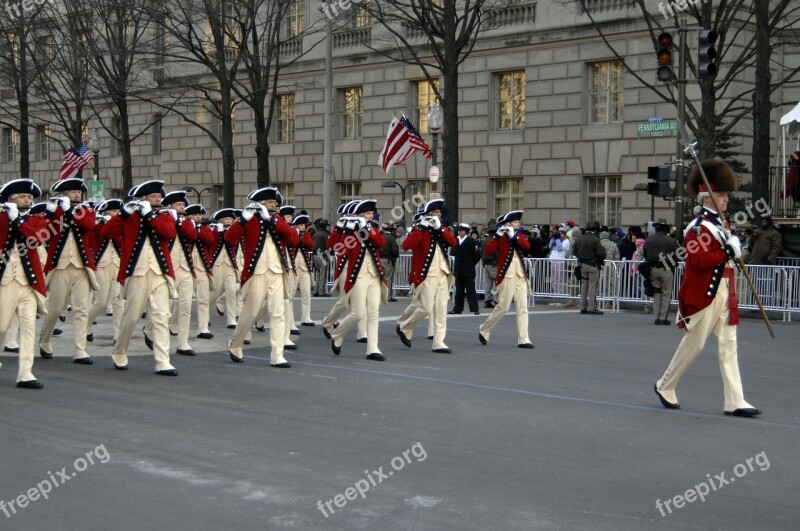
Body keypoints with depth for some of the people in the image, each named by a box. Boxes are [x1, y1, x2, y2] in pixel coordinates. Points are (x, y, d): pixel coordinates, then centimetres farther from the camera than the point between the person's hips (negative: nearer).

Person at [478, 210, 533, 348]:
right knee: (503, 307, -6)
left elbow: (527, 246, -6)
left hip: (521, 276, 6)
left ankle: (523, 340, -1)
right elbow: (488, 250, -18)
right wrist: (497, 235, -26)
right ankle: (484, 330, 13)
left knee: (523, 308, 0)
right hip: (507, 276, -6)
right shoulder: (501, 238, -3)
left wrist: (514, 236, -17)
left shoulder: (518, 236, 15)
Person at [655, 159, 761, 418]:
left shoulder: (721, 224, 15)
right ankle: (665, 386, 20)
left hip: (724, 292, 9)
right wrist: (728, 252, -23)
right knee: (694, 343, 1)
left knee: (728, 344, 4)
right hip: (704, 294, -9)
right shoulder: (699, 228, -14)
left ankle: (735, 401, 3)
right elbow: (699, 261, -24)